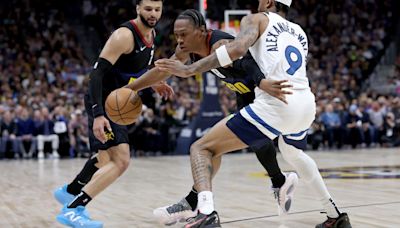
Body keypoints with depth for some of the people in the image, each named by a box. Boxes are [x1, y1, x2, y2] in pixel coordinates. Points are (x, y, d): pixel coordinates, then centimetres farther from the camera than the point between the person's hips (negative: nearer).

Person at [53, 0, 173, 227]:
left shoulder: (151, 34, 7)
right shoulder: (125, 35, -22)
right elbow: (98, 72, -28)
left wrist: (153, 84, 16)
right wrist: (98, 114, -36)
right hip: (103, 104, -10)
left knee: (106, 159, 25)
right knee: (121, 161, -20)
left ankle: (69, 192, 46)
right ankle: (72, 210, -16)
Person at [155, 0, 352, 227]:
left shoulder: (257, 19, 9)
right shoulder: (299, 32, 27)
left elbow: (238, 48, -12)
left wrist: (190, 69, -13)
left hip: (275, 105, -7)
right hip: (306, 103, 7)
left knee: (201, 148, -1)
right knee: (294, 153, 40)